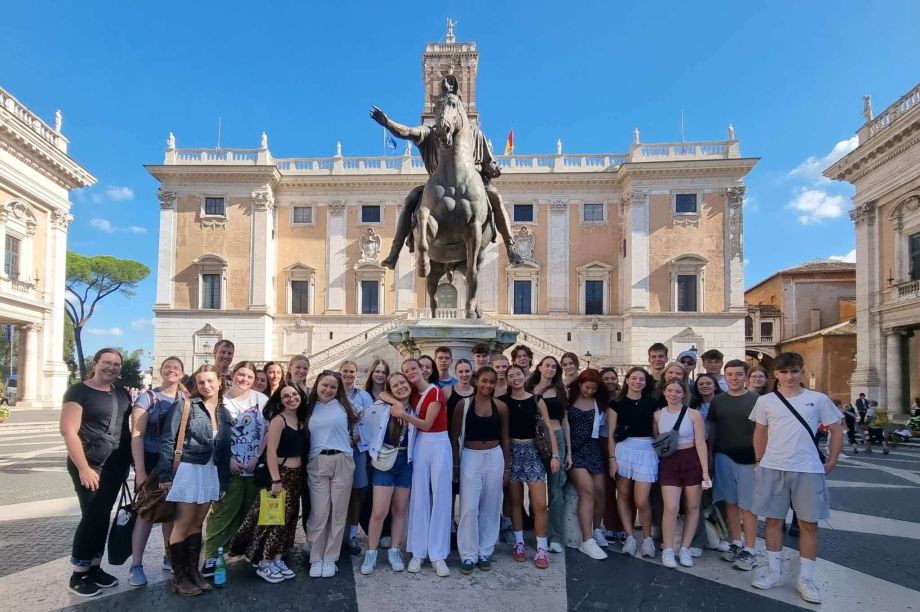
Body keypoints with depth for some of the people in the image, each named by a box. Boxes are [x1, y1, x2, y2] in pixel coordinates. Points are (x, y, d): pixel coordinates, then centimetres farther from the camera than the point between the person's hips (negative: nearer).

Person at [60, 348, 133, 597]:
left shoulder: (122, 393, 9)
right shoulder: (78, 391, -9)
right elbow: (68, 431, -15)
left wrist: (132, 458, 11)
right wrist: (84, 468, -19)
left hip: (116, 465, 6)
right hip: (90, 464, -6)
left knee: (103, 516, 12)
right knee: (91, 516, -4)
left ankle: (94, 568, 24)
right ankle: (78, 576, 11)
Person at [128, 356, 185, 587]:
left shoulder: (186, 400, 6)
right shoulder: (148, 398, -6)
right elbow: (137, 435, -11)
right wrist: (140, 471, -16)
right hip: (152, 462, -4)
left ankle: (170, 557, 28)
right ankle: (136, 565, 9)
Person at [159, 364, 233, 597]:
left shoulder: (224, 412, 8)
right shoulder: (186, 405, -7)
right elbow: (168, 440, -8)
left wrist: (224, 482, 9)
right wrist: (165, 474, -13)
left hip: (211, 472, 5)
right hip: (188, 469, -5)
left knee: (198, 523, 13)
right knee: (183, 523, 1)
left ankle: (192, 571, 23)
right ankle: (179, 577, 13)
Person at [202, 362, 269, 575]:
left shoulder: (262, 400, 4)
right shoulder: (221, 400, 1)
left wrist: (258, 457, -6)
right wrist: (228, 459, -9)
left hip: (256, 467, 2)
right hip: (229, 467, -2)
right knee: (223, 513, -3)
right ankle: (212, 556, 6)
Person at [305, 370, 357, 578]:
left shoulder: (342, 405, 6)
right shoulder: (309, 408, 10)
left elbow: (355, 427, 13)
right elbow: (304, 436, 14)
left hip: (342, 462, 0)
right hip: (317, 463, 0)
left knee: (338, 512, 4)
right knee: (319, 513, -2)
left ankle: (330, 559, 16)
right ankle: (316, 559, 13)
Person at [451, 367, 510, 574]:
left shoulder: (501, 407, 2)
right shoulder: (464, 405, -4)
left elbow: (505, 439, 8)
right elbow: (454, 437, 1)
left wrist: (507, 467, 8)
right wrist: (455, 464, -3)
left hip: (494, 458, 2)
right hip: (470, 458, -2)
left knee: (490, 508, 9)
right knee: (469, 508, -4)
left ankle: (485, 552, 22)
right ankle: (469, 555, 9)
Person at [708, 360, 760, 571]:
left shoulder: (756, 400, -4)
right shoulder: (717, 401, 6)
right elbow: (712, 431, 11)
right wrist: (710, 457, 7)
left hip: (748, 460, -3)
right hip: (724, 458, 3)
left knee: (747, 506, 3)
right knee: (731, 503, 11)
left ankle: (749, 551, 11)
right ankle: (736, 544, 23)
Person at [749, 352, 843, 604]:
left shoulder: (818, 399, 1)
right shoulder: (765, 401, 4)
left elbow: (836, 432, 8)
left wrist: (831, 463, 4)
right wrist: (759, 461, 11)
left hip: (808, 470, -1)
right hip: (772, 469, 1)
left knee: (808, 524, 5)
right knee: (773, 520, 9)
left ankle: (806, 578, 18)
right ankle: (774, 572, 22)